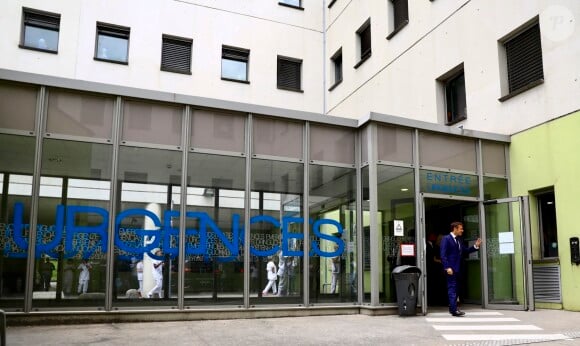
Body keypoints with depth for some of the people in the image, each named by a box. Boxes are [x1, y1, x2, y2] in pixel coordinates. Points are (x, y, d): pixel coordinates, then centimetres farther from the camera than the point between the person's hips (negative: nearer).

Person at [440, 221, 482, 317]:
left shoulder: (459, 240, 17)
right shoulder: (446, 239, -9)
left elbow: (465, 251, 19)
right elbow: (443, 255, -15)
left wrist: (475, 246, 8)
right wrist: (447, 267, -22)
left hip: (458, 269, 9)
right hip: (451, 269, -9)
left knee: (455, 289, 13)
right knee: (452, 288, -9)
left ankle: (452, 308, 21)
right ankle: (454, 310, -10)